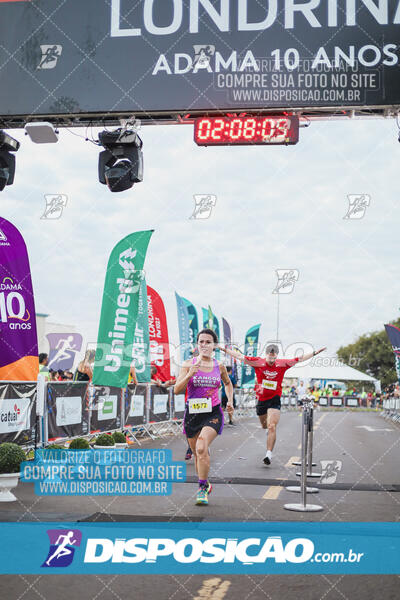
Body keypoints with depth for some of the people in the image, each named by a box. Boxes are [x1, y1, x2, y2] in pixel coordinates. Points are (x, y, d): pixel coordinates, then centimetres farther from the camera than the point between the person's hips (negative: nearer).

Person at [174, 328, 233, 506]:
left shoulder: (219, 366, 3)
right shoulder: (188, 364, -1)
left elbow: (228, 383, 24)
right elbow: (177, 390, -8)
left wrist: (230, 400, 10)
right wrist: (190, 374, -21)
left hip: (213, 413, -1)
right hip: (192, 413, 2)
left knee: (201, 448, -23)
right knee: (198, 454, 13)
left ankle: (202, 488, -12)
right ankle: (206, 485, 36)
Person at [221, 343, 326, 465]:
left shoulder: (282, 364, -4)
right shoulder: (258, 362, -6)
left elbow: (299, 359, 4)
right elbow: (239, 356, -4)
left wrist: (314, 353, 3)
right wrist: (225, 349, -6)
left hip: (274, 400, -2)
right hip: (261, 399, 2)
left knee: (272, 427, -16)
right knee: (264, 426, 20)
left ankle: (269, 454, -17)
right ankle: (269, 429, 57)